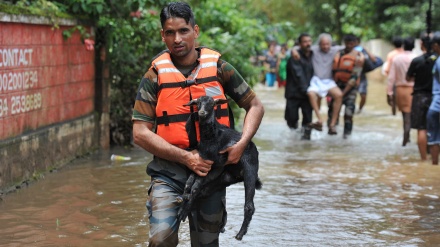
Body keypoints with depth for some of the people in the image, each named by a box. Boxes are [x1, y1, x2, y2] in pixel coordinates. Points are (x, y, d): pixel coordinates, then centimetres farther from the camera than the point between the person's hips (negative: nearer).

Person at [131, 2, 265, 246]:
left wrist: (241, 144, -11)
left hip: (211, 170, 2)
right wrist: (186, 157, -17)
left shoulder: (218, 68, 0)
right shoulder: (155, 76, -4)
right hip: (169, 172, -2)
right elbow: (140, 133, -8)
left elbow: (255, 106, 7)